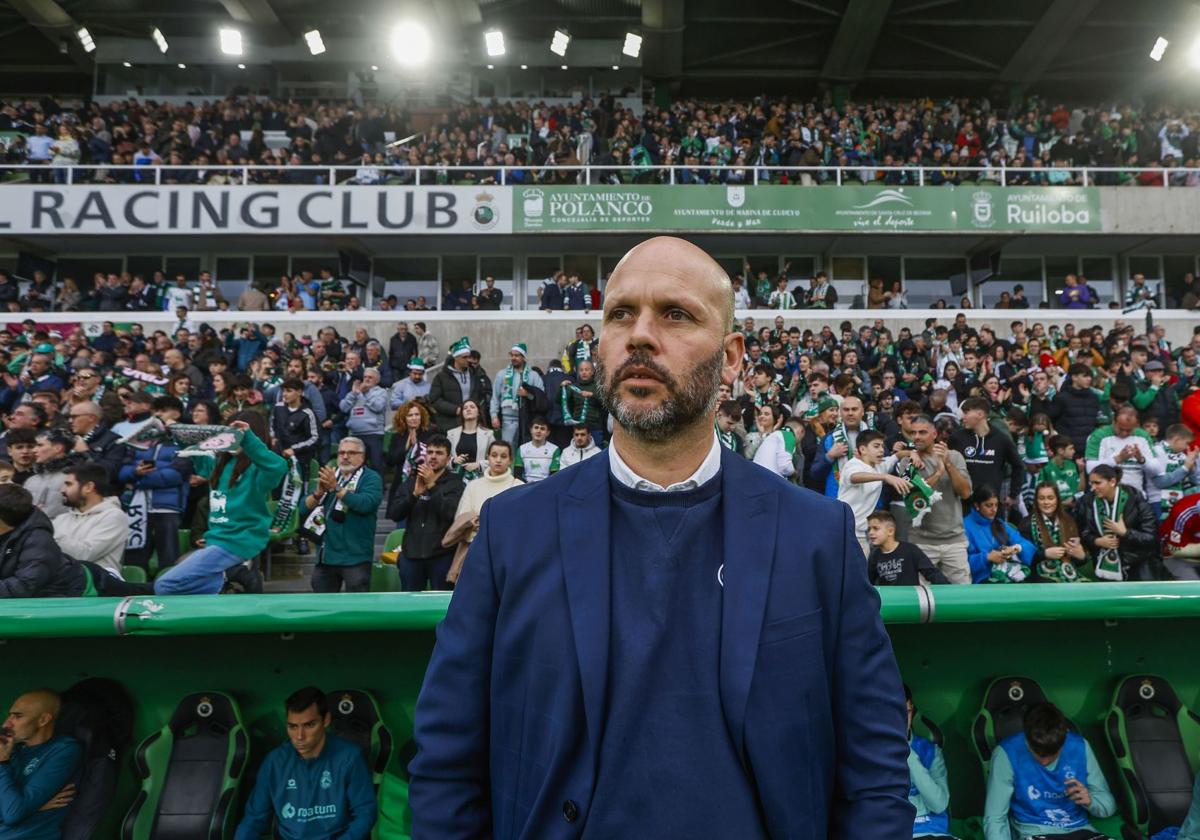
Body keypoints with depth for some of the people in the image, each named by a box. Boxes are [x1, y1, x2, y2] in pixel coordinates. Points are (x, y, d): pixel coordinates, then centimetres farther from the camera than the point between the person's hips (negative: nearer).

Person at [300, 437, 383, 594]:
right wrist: (319, 492, -12)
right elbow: (304, 508, 8)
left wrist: (337, 488, -22)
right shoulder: (329, 476, 15)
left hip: (355, 556, -6)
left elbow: (365, 503, -23)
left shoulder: (371, 478, -3)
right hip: (326, 555, 6)